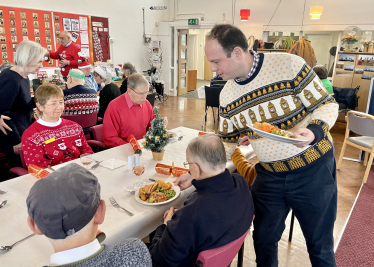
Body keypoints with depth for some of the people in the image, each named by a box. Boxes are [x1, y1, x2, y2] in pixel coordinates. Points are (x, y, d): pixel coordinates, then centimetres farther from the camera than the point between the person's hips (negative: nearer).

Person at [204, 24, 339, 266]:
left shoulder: (288, 65, -17)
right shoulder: (227, 95, -2)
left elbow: (327, 104, -10)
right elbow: (226, 143, 7)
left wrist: (313, 131, -31)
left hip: (313, 169, -3)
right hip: (269, 174, 4)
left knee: (320, 246, 13)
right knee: (263, 239, 17)